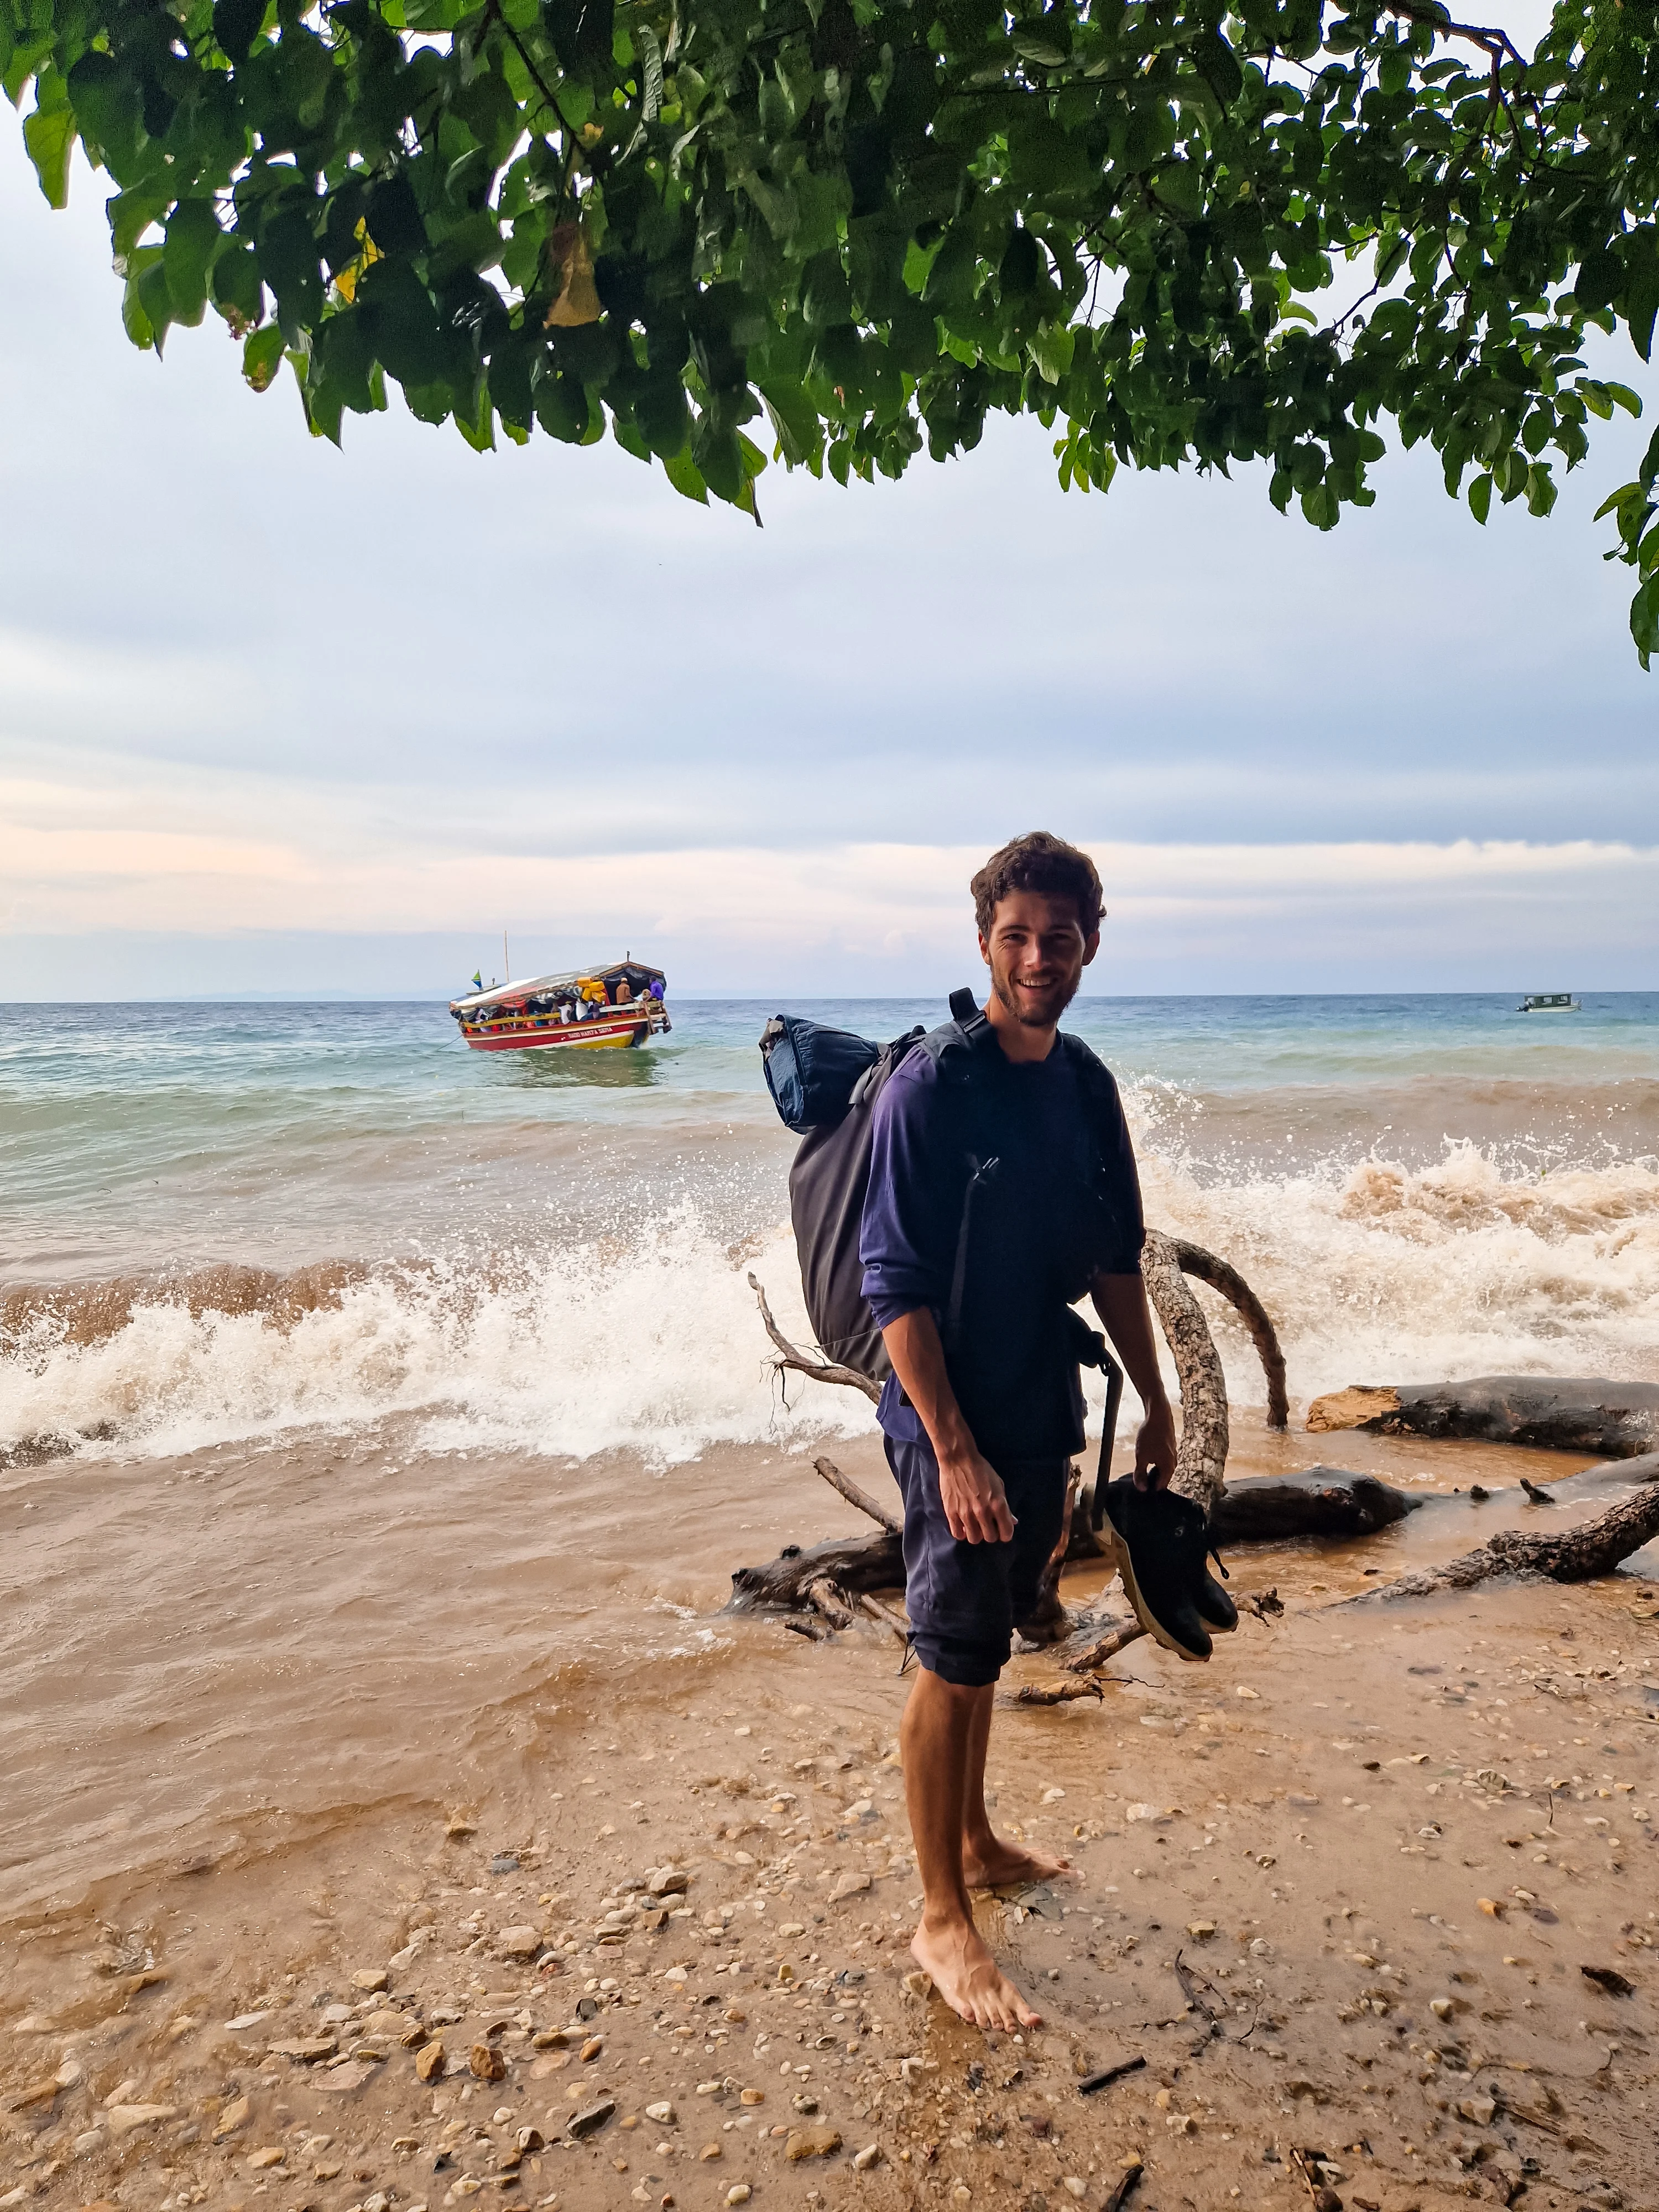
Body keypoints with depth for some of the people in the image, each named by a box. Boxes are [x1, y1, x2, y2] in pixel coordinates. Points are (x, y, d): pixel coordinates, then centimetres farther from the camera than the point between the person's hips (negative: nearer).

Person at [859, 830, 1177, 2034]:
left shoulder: (1086, 1084, 4)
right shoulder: (930, 1087, -17)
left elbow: (1117, 1257, 13)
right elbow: (897, 1287, -18)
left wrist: (1155, 1400, 14)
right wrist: (954, 1450, -22)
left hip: (1044, 1414, 7)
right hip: (953, 1423, -6)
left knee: (987, 1642, 21)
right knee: (955, 1661, 2)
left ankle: (975, 1840, 40)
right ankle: (943, 1919, 19)